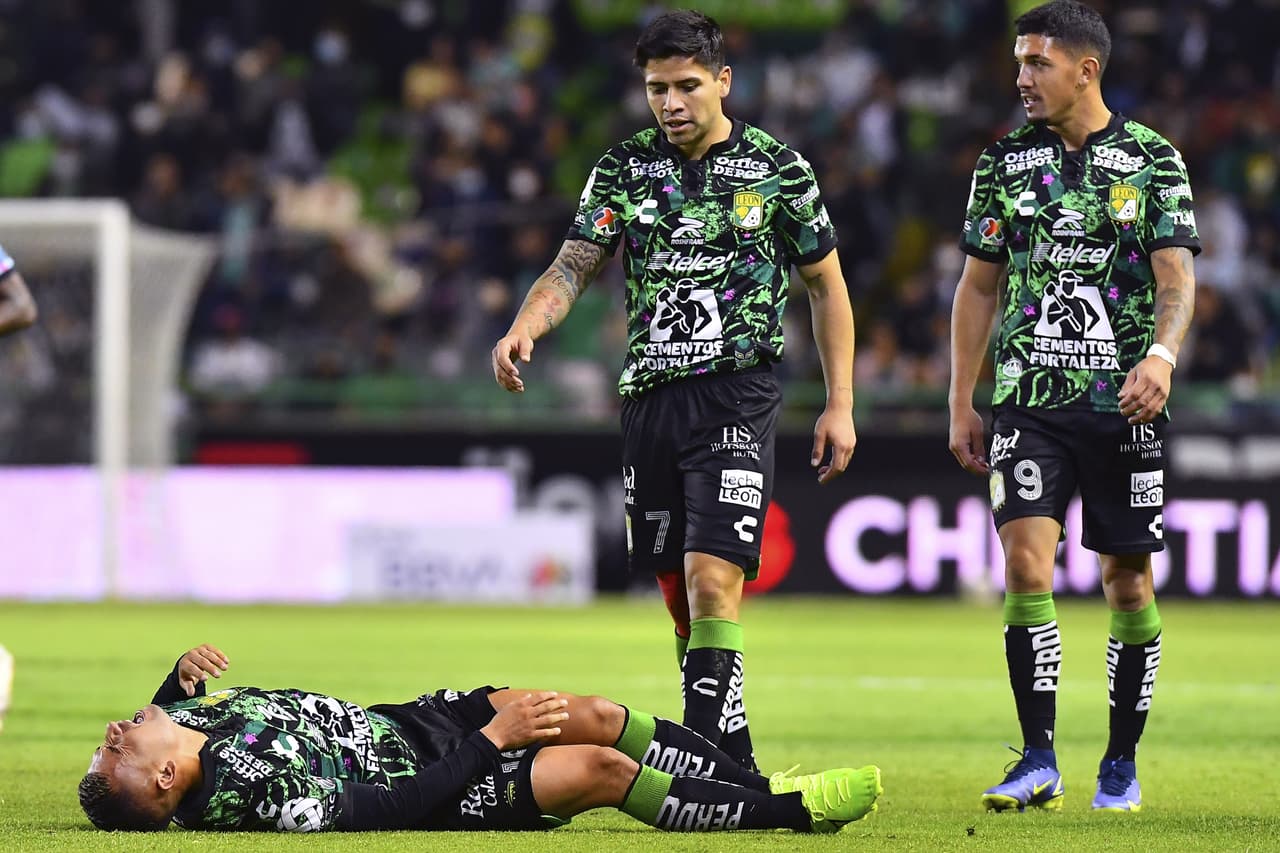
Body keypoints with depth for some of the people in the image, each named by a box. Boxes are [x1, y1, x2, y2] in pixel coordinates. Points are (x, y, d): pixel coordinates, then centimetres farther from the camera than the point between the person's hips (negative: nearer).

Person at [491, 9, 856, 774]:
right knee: (680, 598, 8)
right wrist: (525, 326, -19)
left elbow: (828, 285, 7)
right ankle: (736, 763, 18)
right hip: (650, 396, 4)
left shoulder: (777, 169, 0)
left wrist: (841, 404, 3)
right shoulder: (626, 167, 8)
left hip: (737, 396, -4)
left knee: (713, 583, -17)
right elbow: (576, 264, 2)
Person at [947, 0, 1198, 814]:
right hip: (1029, 402, 1)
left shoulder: (1153, 159, 0)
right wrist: (961, 404, 10)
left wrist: (1162, 354, -25)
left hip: (1124, 403, -1)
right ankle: (1039, 762, -10)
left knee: (1128, 579, 4)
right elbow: (979, 287, 13)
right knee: (1026, 563, -13)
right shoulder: (1006, 162, 8)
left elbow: (1177, 277, -5)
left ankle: (1122, 763, 17)